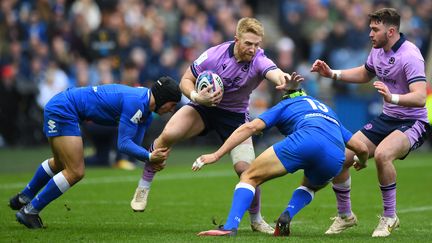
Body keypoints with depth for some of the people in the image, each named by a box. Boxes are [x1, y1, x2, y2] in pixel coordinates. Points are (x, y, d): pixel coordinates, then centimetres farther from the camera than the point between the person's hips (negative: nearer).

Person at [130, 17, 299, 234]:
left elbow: (273, 72, -48)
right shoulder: (214, 55, -21)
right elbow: (186, 81, -9)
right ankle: (144, 186, -5)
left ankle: (256, 220, 12)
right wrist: (195, 96, -31)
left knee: (245, 168, -14)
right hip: (204, 106, 0)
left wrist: (282, 79, -72)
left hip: (235, 115, 0)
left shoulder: (258, 60, -23)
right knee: (168, 135, -26)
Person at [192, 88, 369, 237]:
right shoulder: (328, 112, 42)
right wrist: (362, 162, 64)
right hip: (336, 158, 4)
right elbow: (361, 147, 40)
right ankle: (287, 216, 6)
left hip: (306, 140, -4)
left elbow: (250, 127, 15)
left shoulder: (285, 105, 30)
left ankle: (230, 227, -15)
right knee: (310, 186, 36)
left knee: (249, 177, 8)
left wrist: (216, 155, 13)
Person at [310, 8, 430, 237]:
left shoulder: (410, 56, -22)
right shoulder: (377, 50, 4)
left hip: (412, 123, -8)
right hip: (386, 119, 8)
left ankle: (389, 217, -17)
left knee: (382, 154, -37)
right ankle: (345, 215, 19)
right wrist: (332, 73, 14)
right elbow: (364, 74, 26)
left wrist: (392, 98, -50)